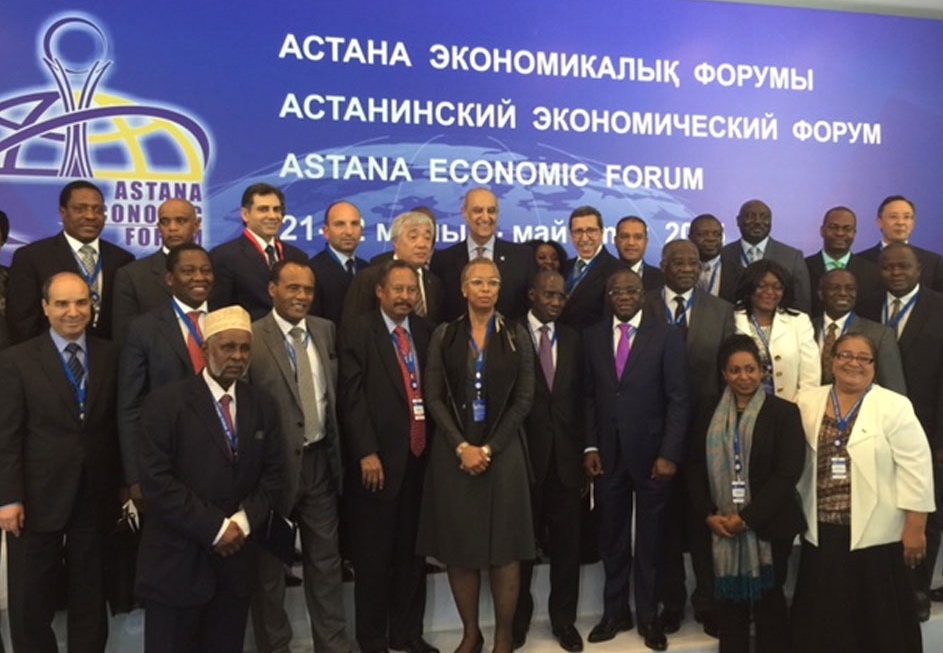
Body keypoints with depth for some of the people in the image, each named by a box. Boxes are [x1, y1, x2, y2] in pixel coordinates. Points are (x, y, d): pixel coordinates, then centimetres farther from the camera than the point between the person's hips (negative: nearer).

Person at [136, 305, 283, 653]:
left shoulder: (263, 405, 8)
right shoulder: (166, 403, -8)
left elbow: (272, 474, 8)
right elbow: (157, 481, -15)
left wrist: (244, 521, -9)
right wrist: (215, 528, -16)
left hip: (236, 558, 4)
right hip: (177, 561, -4)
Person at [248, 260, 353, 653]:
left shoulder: (325, 330, 6)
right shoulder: (252, 338, -14)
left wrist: (337, 450, 8)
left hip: (321, 460, 5)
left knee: (325, 560, 16)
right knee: (269, 565, 14)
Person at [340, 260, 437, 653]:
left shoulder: (426, 332, 12)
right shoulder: (360, 331, -3)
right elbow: (353, 396, -10)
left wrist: (434, 444, 3)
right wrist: (367, 453, -16)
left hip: (419, 457, 5)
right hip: (378, 459, -4)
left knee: (412, 552, 13)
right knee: (373, 556, 5)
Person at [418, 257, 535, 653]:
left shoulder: (516, 336, 3)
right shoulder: (444, 335, 4)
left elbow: (524, 399, -2)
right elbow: (434, 397, -1)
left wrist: (489, 447, -10)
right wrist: (462, 446, -12)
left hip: (503, 451, -1)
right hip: (454, 451, 1)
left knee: (504, 546, 2)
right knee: (458, 546, 5)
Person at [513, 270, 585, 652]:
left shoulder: (572, 339, 9)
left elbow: (579, 399, 8)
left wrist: (583, 452, 5)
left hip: (565, 456, 4)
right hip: (524, 454, -3)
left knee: (566, 542, 11)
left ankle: (564, 620, 27)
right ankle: (517, 620, 27)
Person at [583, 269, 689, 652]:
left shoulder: (666, 335, -3)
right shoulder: (593, 336, 7)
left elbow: (678, 399, -6)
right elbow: (589, 396, 7)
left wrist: (669, 454, -12)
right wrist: (590, 447, 0)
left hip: (651, 453, -2)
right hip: (607, 453, 3)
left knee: (650, 540, 9)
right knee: (612, 539, 11)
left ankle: (649, 616, 23)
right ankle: (615, 612, 25)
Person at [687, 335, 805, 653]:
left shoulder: (783, 412, -4)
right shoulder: (708, 414, 7)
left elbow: (788, 472, -11)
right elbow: (694, 468, 7)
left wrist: (747, 517, -15)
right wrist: (708, 515, -6)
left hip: (767, 527, -3)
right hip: (720, 528, 3)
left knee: (769, 604, 9)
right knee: (729, 604, 10)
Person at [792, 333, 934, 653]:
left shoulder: (894, 407, -6)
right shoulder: (807, 403, 5)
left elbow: (915, 470, -8)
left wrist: (915, 528, -10)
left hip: (876, 534, -3)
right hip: (822, 534, 3)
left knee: (878, 622, 7)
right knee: (823, 620, 12)